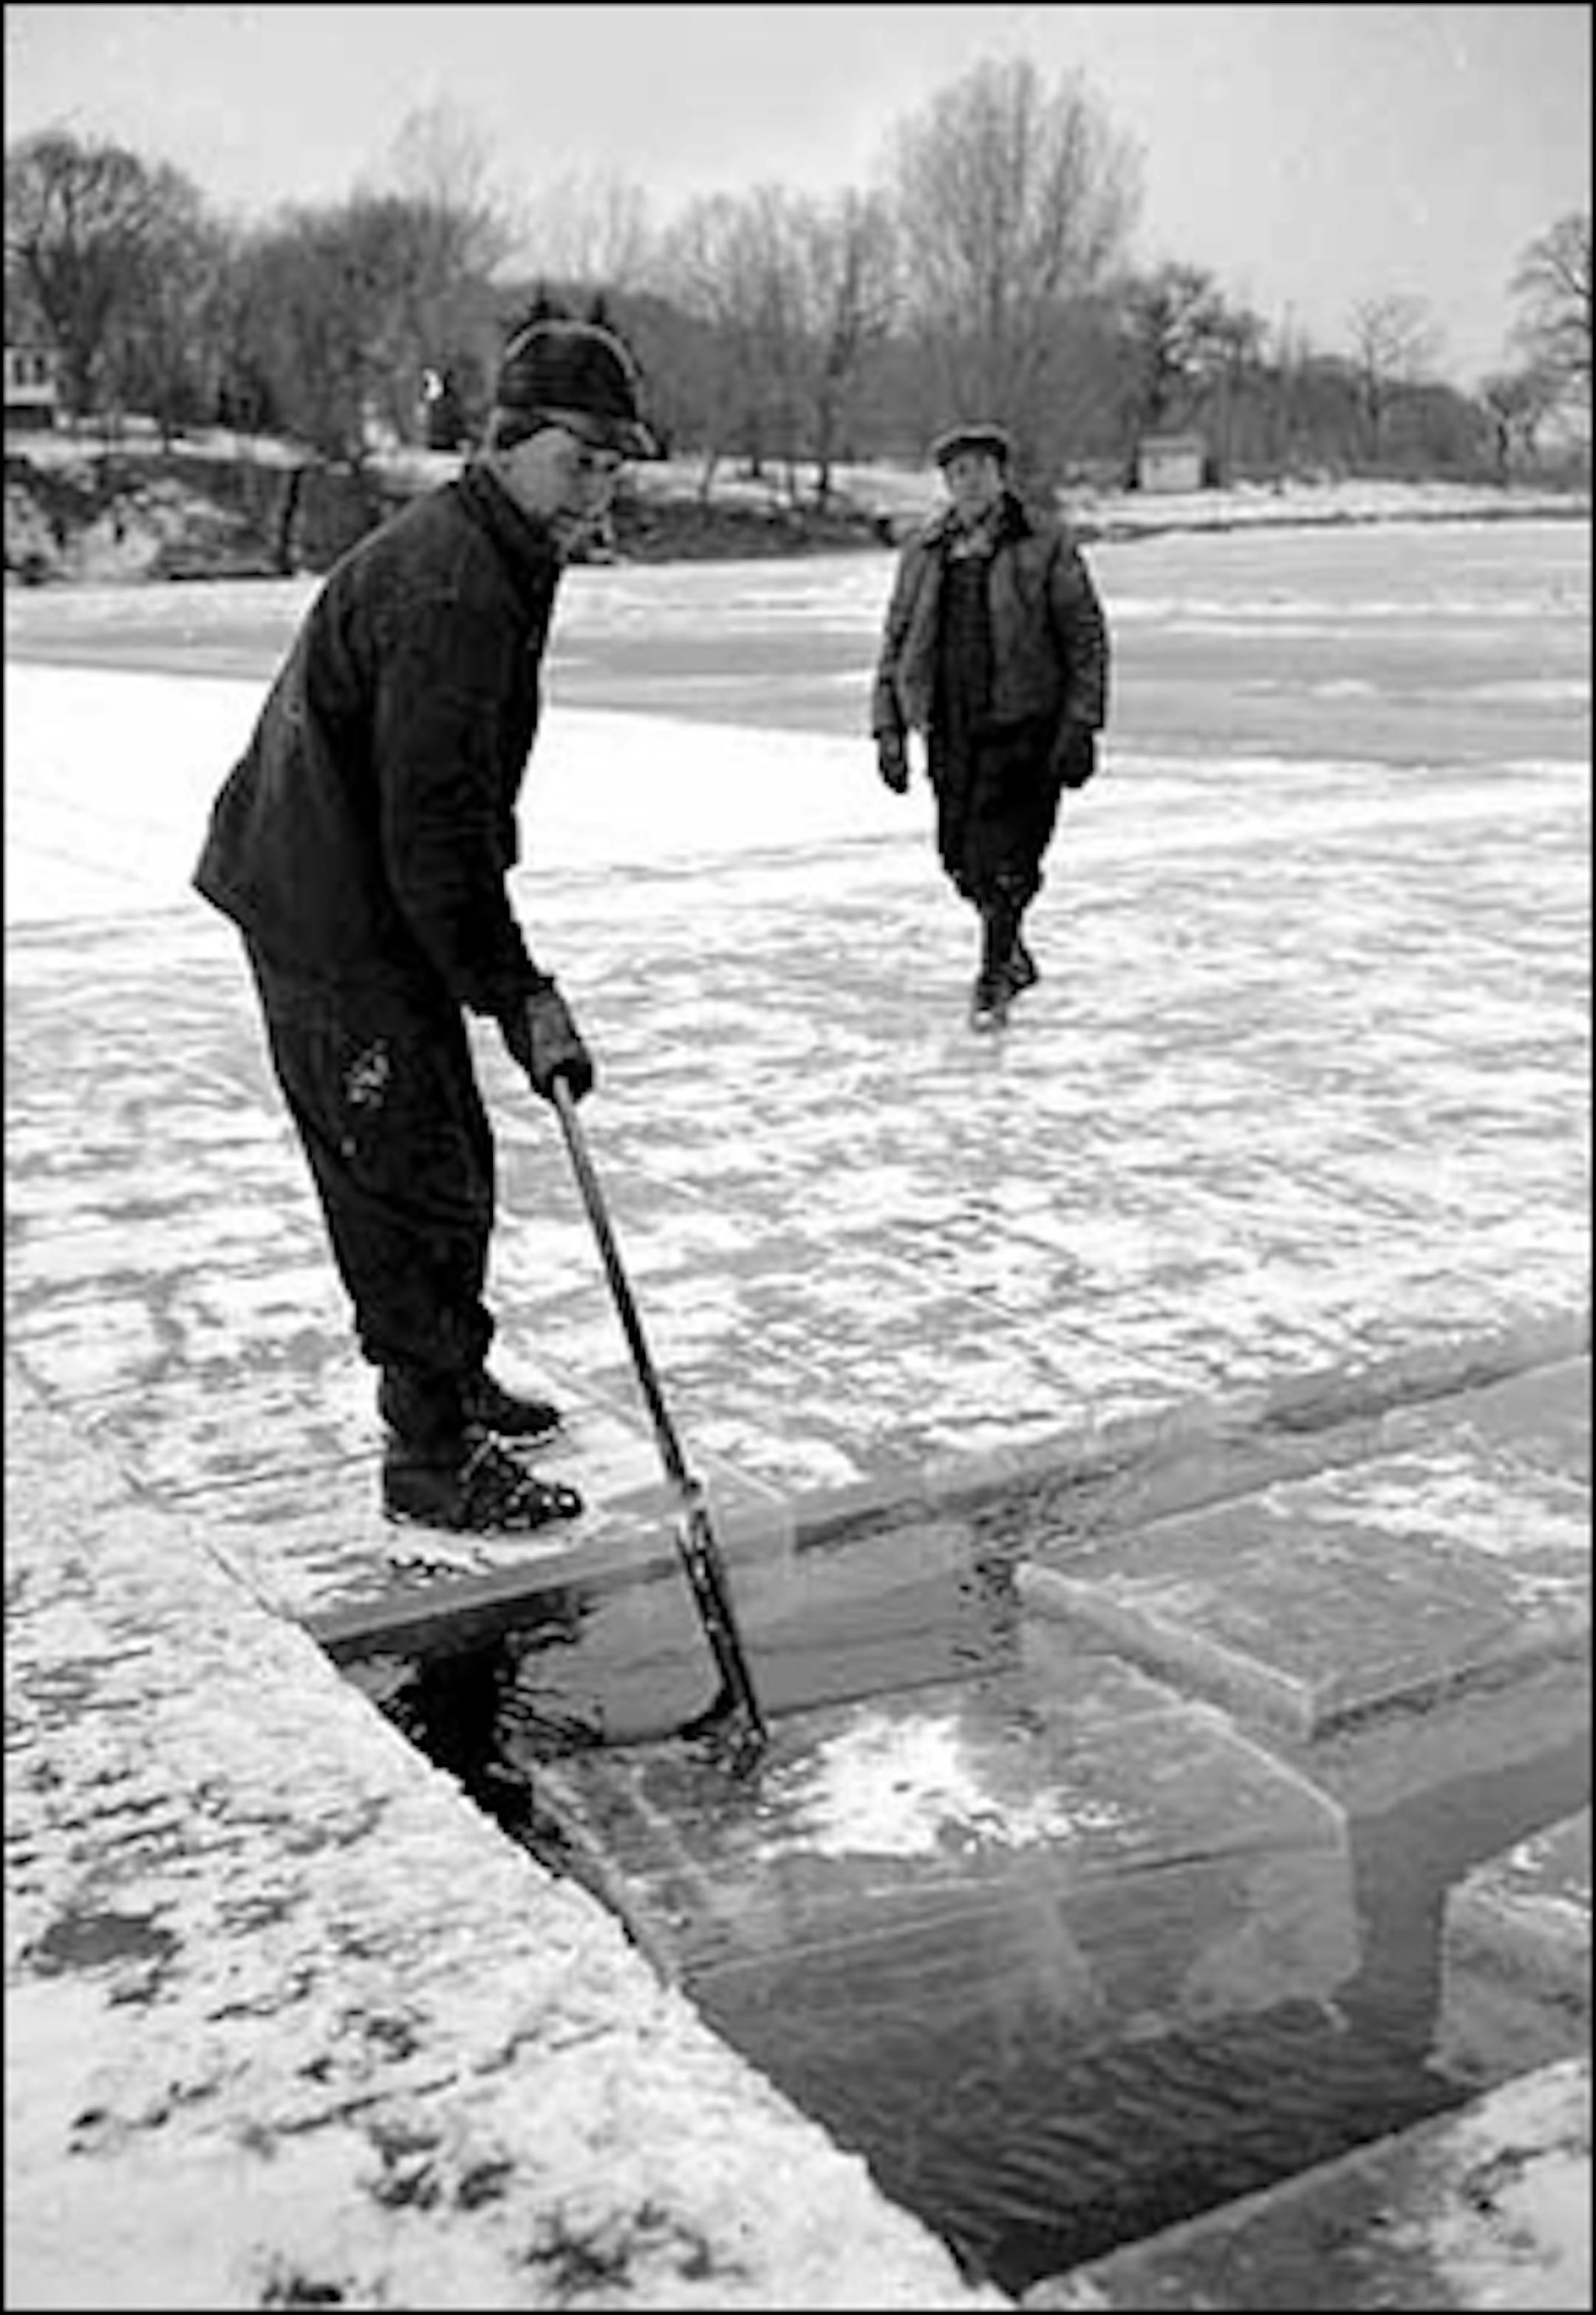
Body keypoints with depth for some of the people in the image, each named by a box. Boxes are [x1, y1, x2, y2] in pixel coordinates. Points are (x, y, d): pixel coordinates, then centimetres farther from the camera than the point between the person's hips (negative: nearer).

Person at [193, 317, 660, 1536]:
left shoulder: (492, 556, 10)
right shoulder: (447, 588, -24)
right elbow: (432, 835, -27)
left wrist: (504, 968, 20)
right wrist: (519, 992, -22)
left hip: (375, 900, 10)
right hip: (332, 923, -10)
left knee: (450, 1157, 20)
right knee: (417, 1182, -2)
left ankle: (450, 1382, 37)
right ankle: (432, 1459, 10)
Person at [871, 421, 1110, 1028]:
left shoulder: (1046, 545, -1)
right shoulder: (922, 554, 10)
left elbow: (1087, 639, -2)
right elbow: (895, 644, 15)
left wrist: (1081, 728, -9)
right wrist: (888, 730, 8)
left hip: (1024, 729, -4)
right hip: (949, 731, 4)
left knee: (1005, 860, -9)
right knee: (961, 860, 8)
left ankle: (994, 978, 6)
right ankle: (1015, 956, 31)